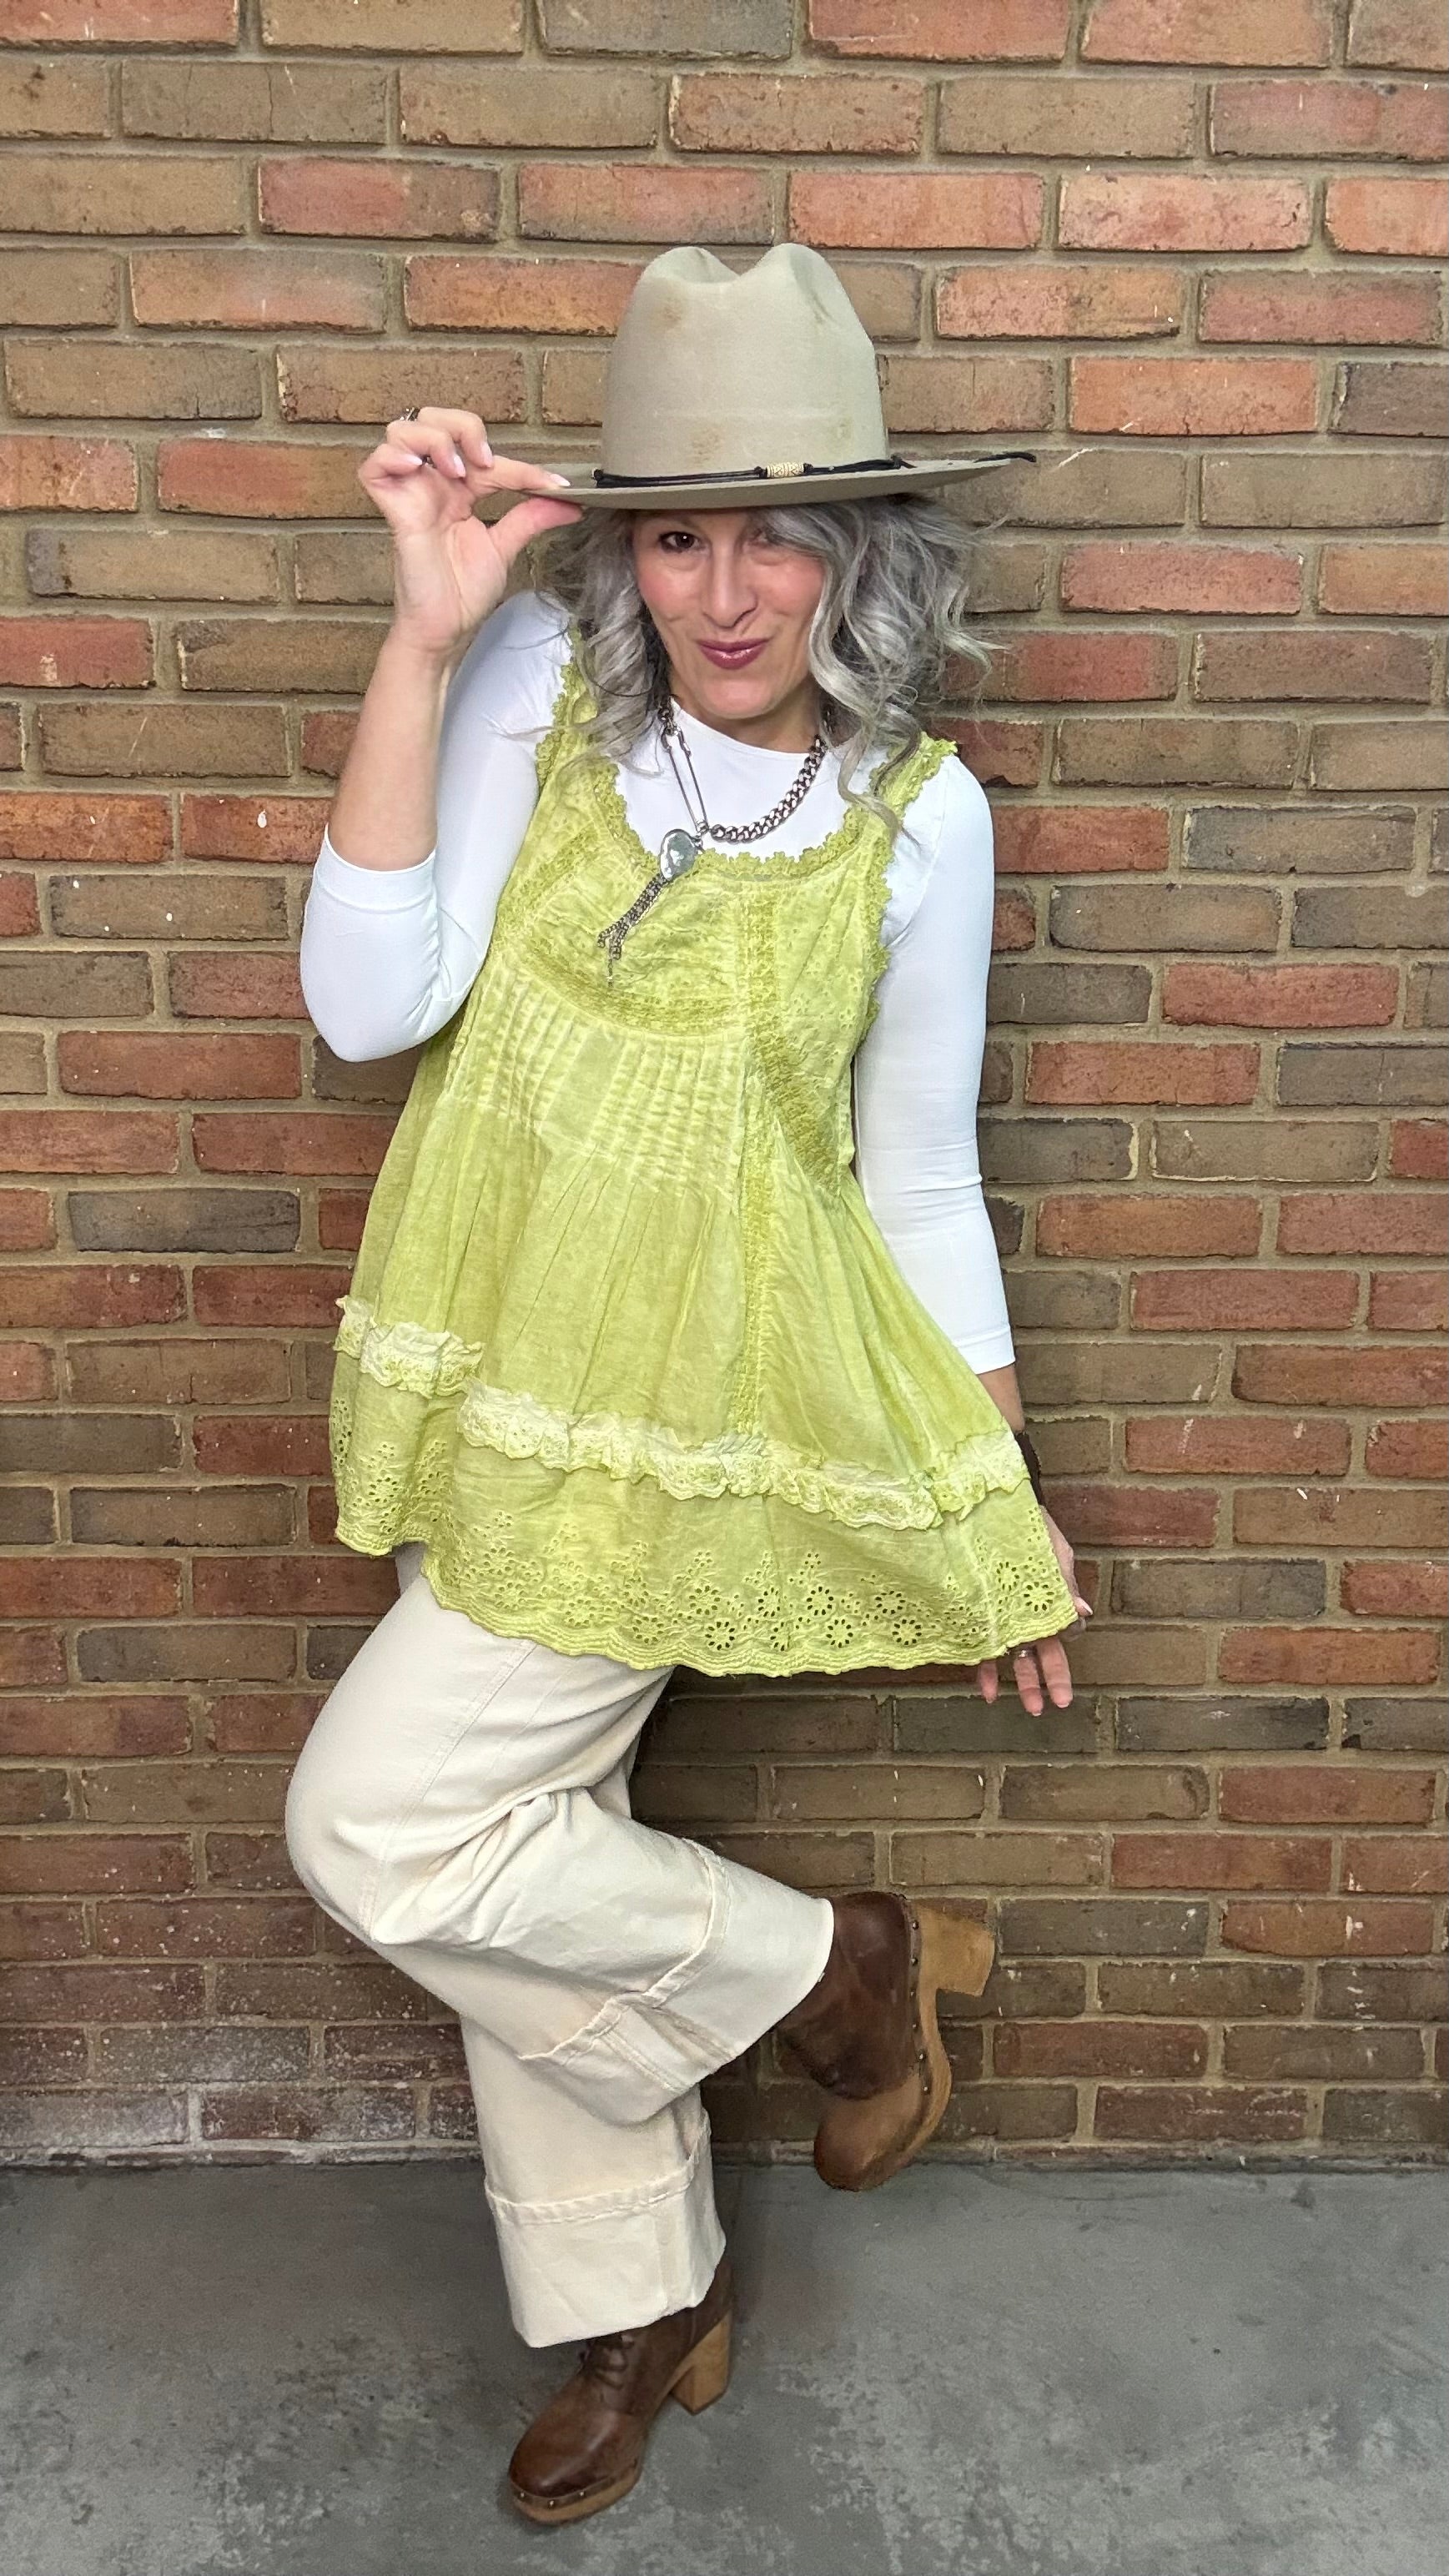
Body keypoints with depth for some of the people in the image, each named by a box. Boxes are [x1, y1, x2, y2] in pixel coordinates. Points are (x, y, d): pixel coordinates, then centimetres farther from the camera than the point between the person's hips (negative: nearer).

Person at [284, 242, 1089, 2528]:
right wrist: (421, 637, -19)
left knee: (382, 1821, -9)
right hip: (495, 1386, 4)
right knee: (523, 1854, 15)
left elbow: (920, 1177, 1)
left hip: (700, 1407, -4)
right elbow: (370, 1004, -14)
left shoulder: (918, 816, -7)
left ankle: (829, 1964, 14)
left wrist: (1007, 1514, 4)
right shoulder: (537, 684, -4)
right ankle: (640, 2311, 39)